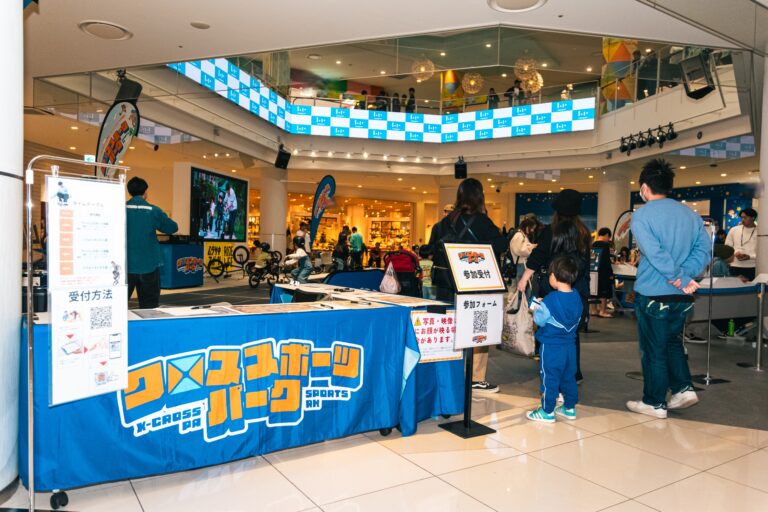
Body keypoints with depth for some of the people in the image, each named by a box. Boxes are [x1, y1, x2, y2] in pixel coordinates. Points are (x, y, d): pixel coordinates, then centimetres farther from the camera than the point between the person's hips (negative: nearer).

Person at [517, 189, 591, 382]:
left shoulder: (551, 231, -9)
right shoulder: (583, 233, 6)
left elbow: (537, 258, -10)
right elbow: (585, 262, 14)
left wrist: (524, 279, -2)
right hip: (577, 290, 5)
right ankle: (574, 373, 23)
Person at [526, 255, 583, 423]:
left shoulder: (550, 300, -21)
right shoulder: (577, 297, 2)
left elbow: (540, 320, -15)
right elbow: (576, 321, 13)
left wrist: (536, 308, 6)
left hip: (551, 346, -7)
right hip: (570, 345, 7)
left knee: (549, 378, 2)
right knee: (568, 377, 17)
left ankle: (547, 412, 9)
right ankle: (569, 408, 28)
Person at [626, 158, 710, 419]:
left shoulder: (642, 215, -11)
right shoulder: (691, 214, 7)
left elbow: (655, 254, -22)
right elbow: (703, 250, -1)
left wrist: (680, 279, -16)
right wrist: (685, 276, -10)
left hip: (652, 294, -5)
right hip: (681, 296, 6)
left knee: (653, 349, 6)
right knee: (673, 342, 24)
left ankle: (655, 403, 16)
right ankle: (683, 388, 18)